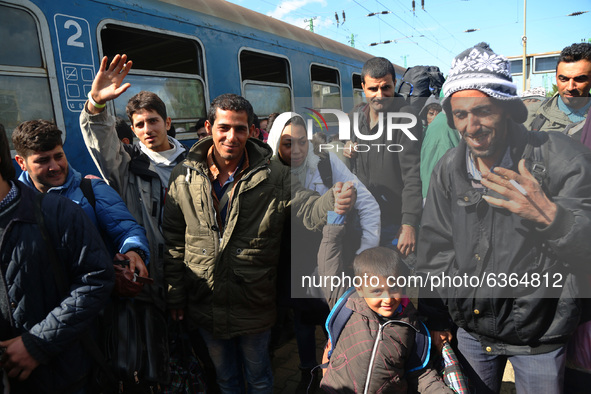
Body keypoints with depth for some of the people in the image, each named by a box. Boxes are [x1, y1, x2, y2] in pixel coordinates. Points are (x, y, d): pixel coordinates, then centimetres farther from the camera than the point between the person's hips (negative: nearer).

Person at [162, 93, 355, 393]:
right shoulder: (184, 175, -6)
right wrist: (175, 293, 1)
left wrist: (333, 201, -43)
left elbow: (308, 208, -19)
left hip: (254, 305, -1)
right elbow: (173, 239, -1)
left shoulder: (274, 176, -10)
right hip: (204, 305, 2)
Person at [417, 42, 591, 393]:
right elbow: (436, 247, 2)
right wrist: (435, 316, 6)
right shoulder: (449, 168, -5)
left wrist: (550, 217, -41)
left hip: (539, 337, -2)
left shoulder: (560, 157, -16)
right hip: (471, 328, 3)